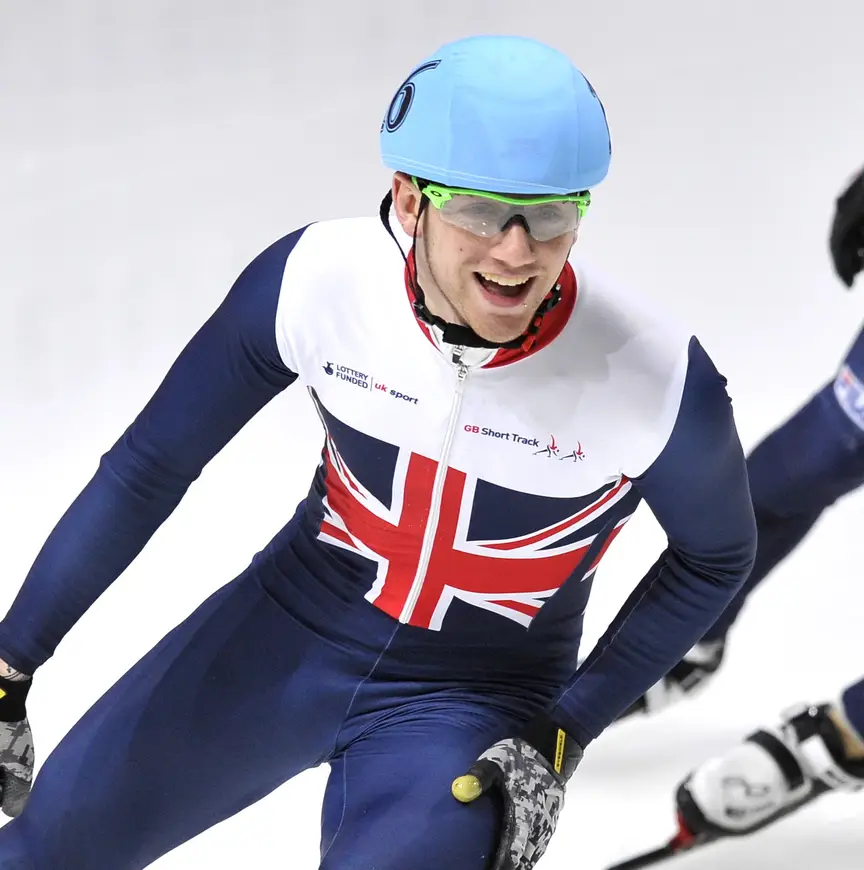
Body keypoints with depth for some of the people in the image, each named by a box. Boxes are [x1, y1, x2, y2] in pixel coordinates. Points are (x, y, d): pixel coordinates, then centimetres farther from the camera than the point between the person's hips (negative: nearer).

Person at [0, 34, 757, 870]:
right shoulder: (315, 278, -22)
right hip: (288, 634, 2)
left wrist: (561, 740, -9)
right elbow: (148, 469, -8)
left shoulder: (656, 378, -26)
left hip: (471, 709, -2)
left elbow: (717, 553, -4)